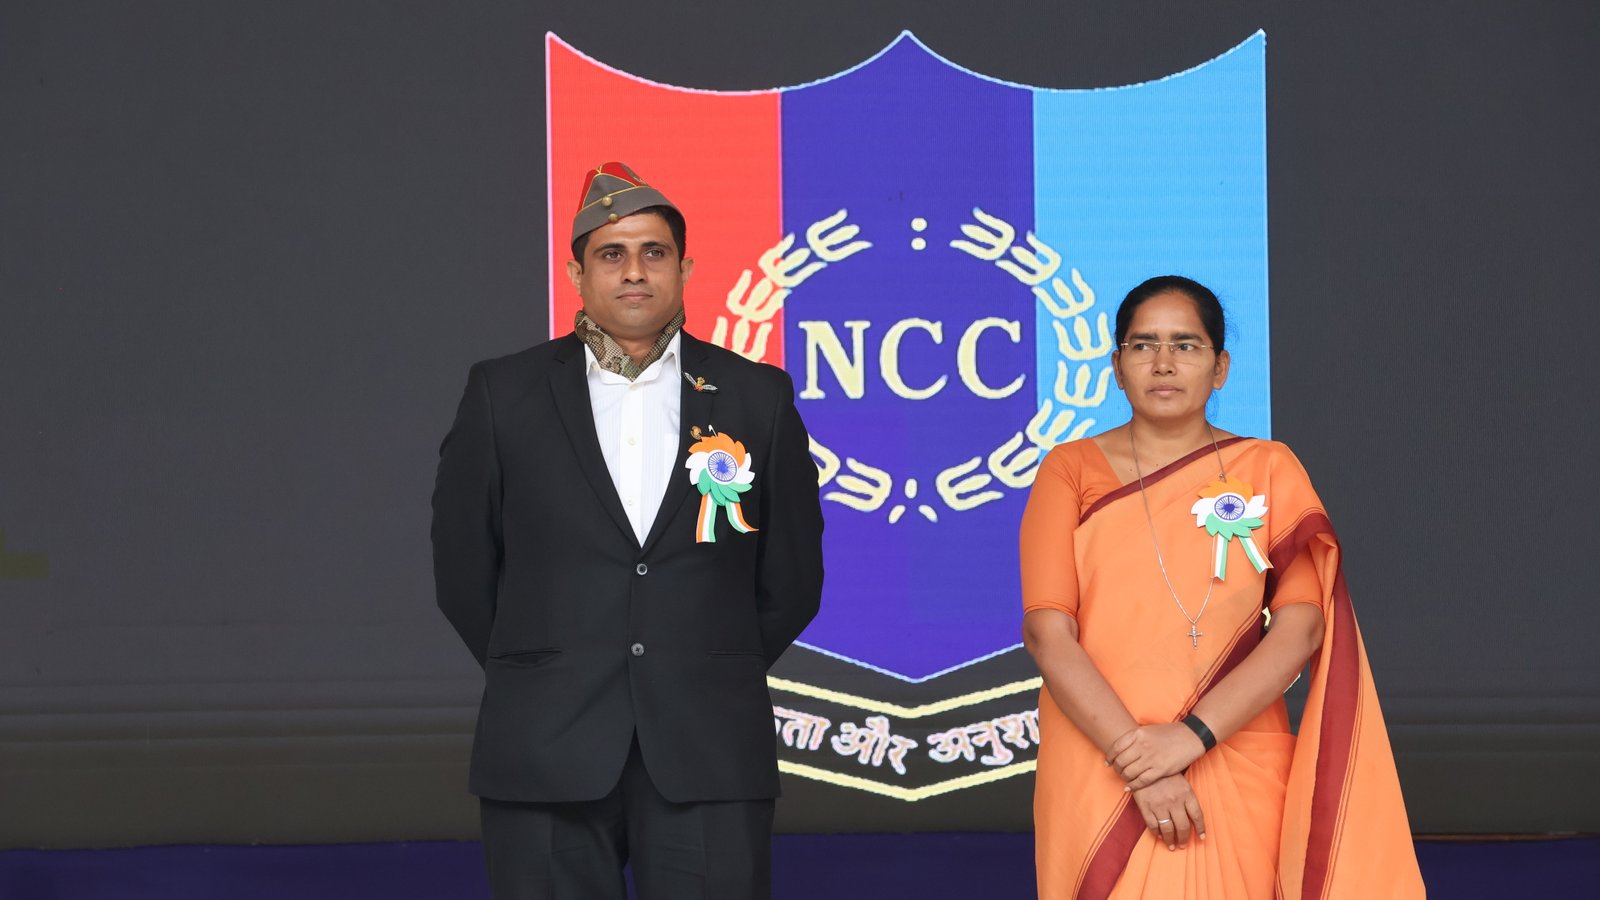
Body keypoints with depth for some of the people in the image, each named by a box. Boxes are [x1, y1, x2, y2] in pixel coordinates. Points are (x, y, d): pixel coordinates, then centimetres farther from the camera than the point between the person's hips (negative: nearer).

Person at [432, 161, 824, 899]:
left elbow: (791, 581, 14)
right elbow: (463, 570, 12)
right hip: (546, 756, 0)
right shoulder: (504, 395, 5)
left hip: (710, 755, 0)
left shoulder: (757, 398, 7)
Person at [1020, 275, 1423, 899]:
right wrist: (1138, 763, -17)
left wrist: (1192, 736, -18)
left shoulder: (1268, 472, 4)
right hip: (1098, 775, -1)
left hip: (1239, 773, 1)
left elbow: (1300, 627, -6)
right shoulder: (1071, 471, 2)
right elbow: (1048, 631, -8)